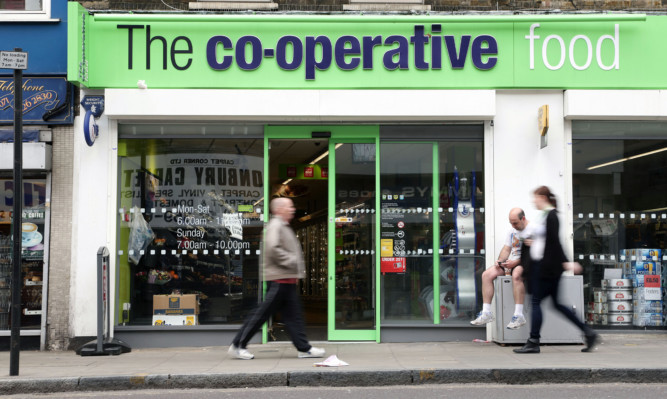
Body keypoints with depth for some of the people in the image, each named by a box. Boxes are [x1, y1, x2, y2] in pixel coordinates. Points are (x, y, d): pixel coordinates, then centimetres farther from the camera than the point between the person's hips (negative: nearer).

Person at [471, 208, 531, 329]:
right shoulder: (512, 230, 16)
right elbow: (506, 249, 19)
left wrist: (515, 262, -23)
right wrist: (500, 261, -1)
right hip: (511, 263, 8)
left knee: (516, 274, -40)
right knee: (487, 274, -10)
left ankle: (519, 315, -38)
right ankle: (486, 312, -11)